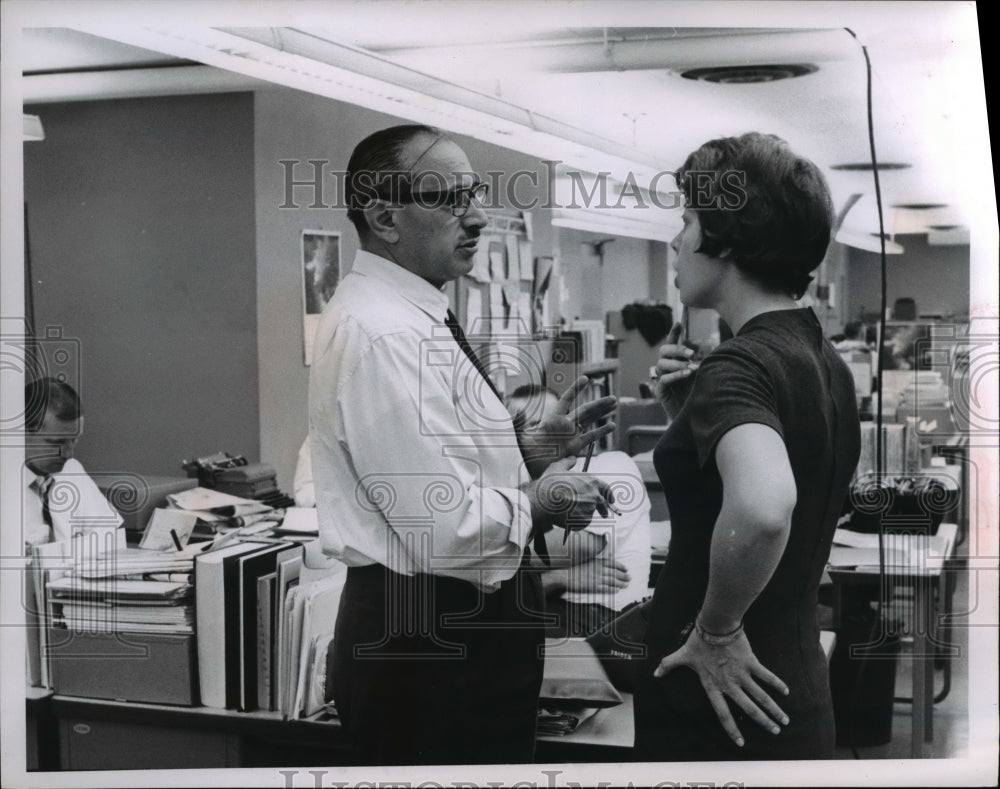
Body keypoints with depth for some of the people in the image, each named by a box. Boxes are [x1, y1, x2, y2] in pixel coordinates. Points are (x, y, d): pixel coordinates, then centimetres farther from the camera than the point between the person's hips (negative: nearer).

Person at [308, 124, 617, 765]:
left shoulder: (414, 315, 10)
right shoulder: (382, 333, -22)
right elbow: (447, 528, -27)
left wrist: (526, 448, 6)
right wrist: (538, 501, -10)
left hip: (463, 619, 10)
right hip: (426, 641, -10)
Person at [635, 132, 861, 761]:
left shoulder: (738, 367, -19)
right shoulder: (825, 362, 9)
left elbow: (761, 506, -39)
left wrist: (716, 630, -24)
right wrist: (686, 412, 4)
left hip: (722, 707, -8)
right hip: (797, 687, 9)